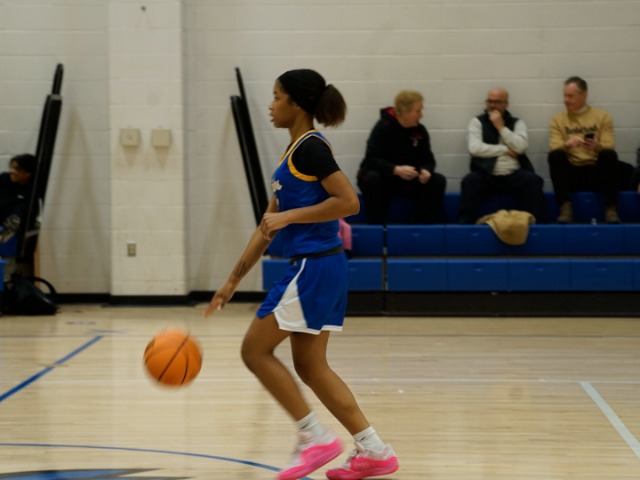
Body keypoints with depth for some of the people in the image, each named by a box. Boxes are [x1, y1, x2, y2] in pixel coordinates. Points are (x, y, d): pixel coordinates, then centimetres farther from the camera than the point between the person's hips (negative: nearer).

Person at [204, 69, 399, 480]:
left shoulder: (311, 148, -12)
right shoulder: (294, 153, 17)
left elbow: (349, 201, -22)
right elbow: (268, 227, 19)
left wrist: (289, 215, -18)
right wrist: (233, 281, 19)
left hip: (315, 267, -10)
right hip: (313, 266, 10)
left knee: (255, 350, -4)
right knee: (310, 366, 11)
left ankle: (316, 438, -3)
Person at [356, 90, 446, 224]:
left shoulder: (420, 130, -2)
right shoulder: (383, 127, -18)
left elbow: (427, 159, -2)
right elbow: (372, 159, -27)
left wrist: (426, 171, -28)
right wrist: (396, 170, -43)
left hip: (408, 180, 5)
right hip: (382, 177, -5)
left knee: (438, 181, -16)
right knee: (372, 179, -39)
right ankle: (376, 226, -25)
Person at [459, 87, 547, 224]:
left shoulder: (517, 123, 13)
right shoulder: (477, 122, 9)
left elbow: (521, 147, -5)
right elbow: (475, 148, -8)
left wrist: (501, 127, -6)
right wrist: (505, 150, -5)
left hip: (513, 176, 1)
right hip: (486, 175, -1)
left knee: (533, 181, -28)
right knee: (470, 181, -32)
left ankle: (536, 222, -22)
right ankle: (466, 223, -26)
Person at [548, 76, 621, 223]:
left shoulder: (602, 116, 8)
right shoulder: (558, 120, 10)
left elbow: (609, 148, -2)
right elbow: (554, 148, -3)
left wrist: (597, 146, -26)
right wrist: (568, 144, -27)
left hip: (597, 173, -1)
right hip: (571, 173, 1)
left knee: (610, 155, -30)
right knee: (554, 155, -27)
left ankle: (611, 208, -27)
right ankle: (565, 208, -29)